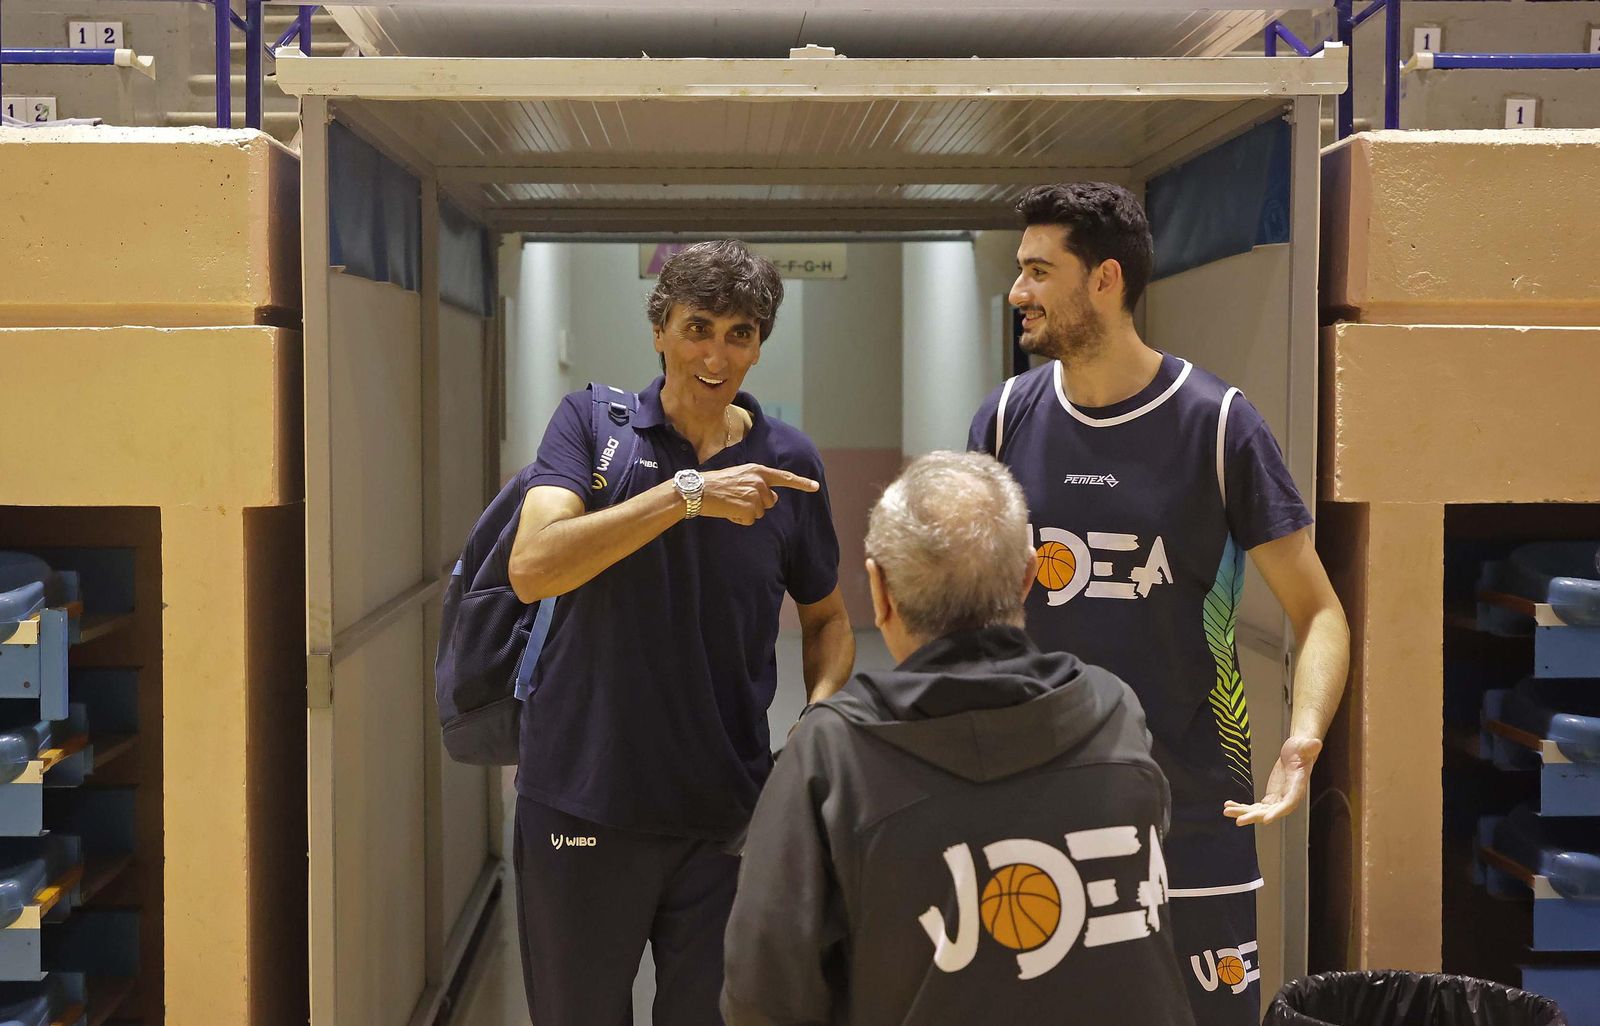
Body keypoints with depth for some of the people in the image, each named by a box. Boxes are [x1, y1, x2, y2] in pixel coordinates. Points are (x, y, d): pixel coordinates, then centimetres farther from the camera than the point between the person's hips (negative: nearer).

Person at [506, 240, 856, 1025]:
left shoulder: (786, 460, 3)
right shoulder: (591, 423, -4)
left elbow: (825, 616, 14)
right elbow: (532, 569, -20)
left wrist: (822, 714, -6)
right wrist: (687, 493, -27)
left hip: (728, 810, 2)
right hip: (586, 801, -1)